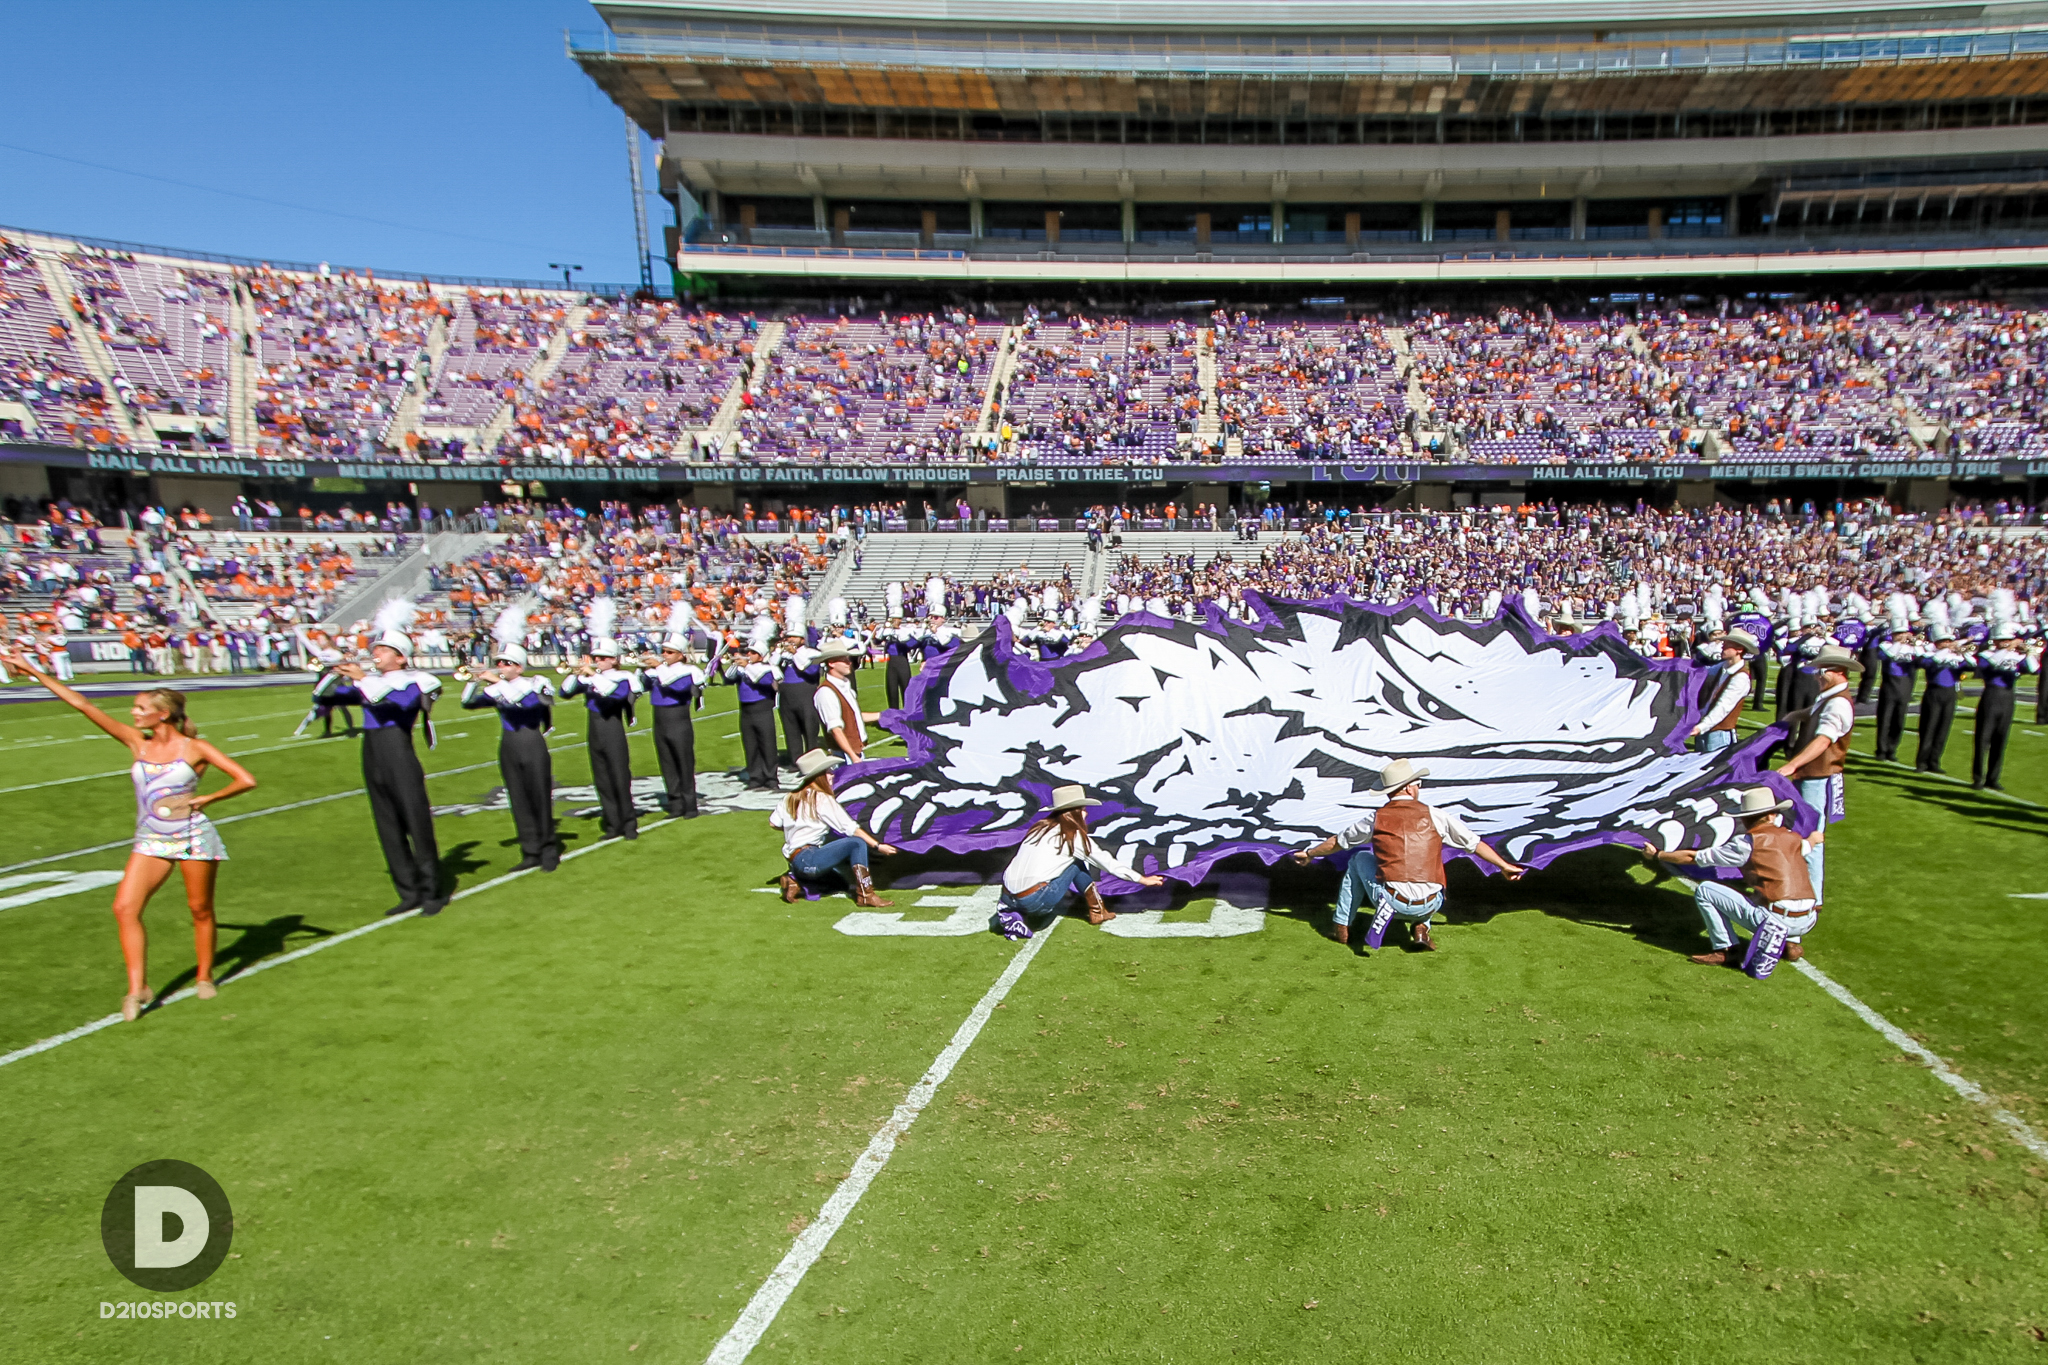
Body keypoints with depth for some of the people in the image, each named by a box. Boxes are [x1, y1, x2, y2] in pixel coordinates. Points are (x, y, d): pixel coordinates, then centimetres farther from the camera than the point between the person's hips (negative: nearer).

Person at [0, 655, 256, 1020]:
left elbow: (246, 780, -7)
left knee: (200, 910, 5)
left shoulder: (194, 748, -5)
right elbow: (84, 706, 3)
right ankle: (137, 987, -5)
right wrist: (34, 672, 2)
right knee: (125, 907, -11)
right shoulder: (138, 743, 5)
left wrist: (206, 799, -14)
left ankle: (204, 977, 22)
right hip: (150, 841, 4)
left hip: (193, 837, -4)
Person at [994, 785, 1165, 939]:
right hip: (1034, 901, -5)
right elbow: (1108, 862, 8)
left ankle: (1012, 913, 13)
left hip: (1007, 897, 5)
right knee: (1077, 863, 11)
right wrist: (1142, 879, 19)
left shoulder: (1040, 827, 18)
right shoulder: (1073, 835, 1)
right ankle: (1097, 912, 19)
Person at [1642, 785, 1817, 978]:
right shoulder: (1794, 838, 12)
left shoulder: (1747, 843, -3)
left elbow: (1694, 857, 2)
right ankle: (1791, 943, 22)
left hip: (1776, 920, -7)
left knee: (1704, 890, 2)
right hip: (1809, 922, 7)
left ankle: (1725, 951, 4)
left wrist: (1657, 855, 15)